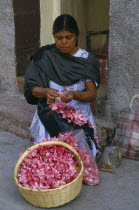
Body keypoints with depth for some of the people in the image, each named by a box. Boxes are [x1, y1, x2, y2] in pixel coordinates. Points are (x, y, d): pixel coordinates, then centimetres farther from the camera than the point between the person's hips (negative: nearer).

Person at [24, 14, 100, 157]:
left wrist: (74, 95, -21)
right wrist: (45, 92, -21)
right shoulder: (44, 56, 1)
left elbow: (92, 94, -1)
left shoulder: (87, 60, 0)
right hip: (50, 117, 0)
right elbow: (31, 88, 0)